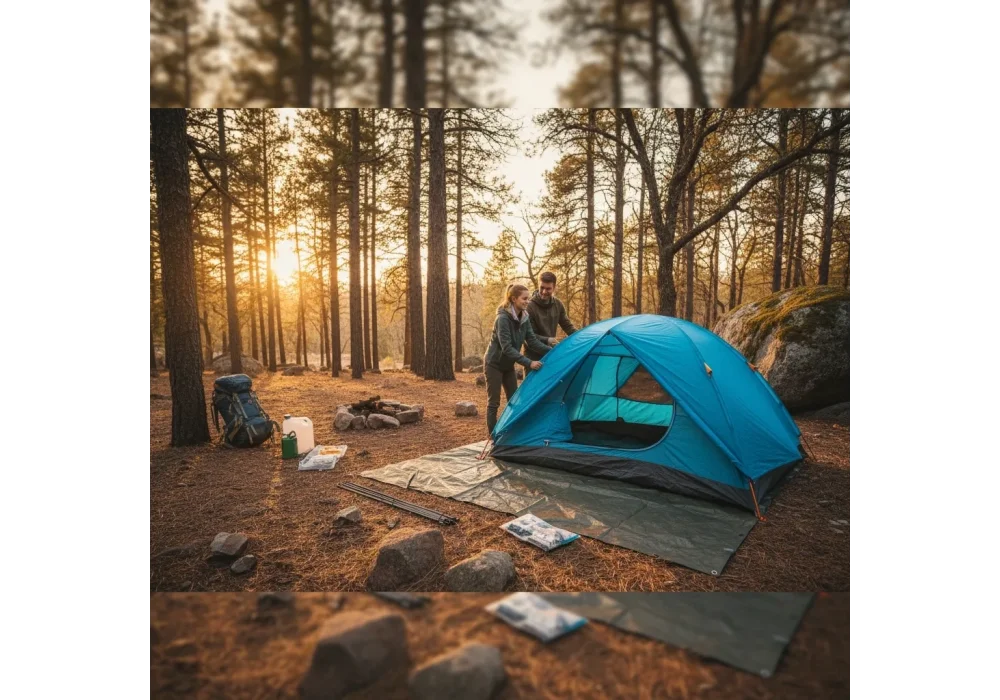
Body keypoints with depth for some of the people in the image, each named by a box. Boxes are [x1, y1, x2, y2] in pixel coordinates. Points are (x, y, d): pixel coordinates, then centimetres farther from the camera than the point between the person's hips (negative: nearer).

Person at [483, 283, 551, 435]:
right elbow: (507, 348, -32)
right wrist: (528, 363, -36)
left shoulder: (524, 318, -4)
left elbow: (533, 341, -4)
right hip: (494, 364, -8)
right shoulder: (503, 318, -27)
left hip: (508, 365, 8)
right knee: (493, 402, -2)